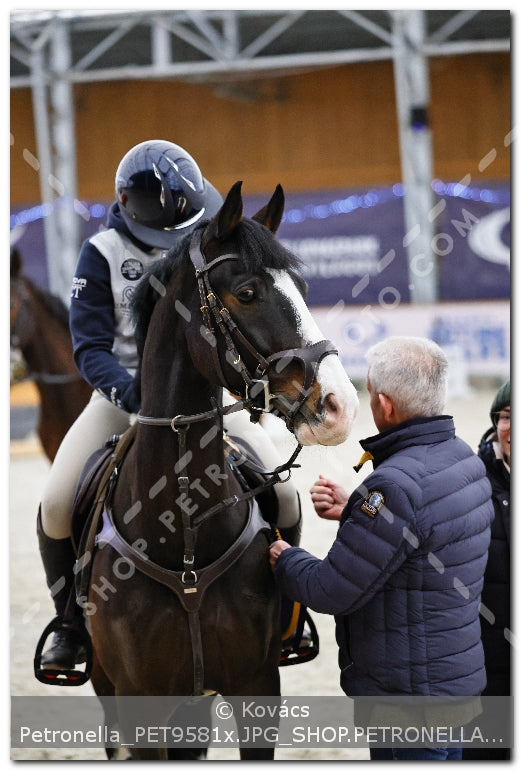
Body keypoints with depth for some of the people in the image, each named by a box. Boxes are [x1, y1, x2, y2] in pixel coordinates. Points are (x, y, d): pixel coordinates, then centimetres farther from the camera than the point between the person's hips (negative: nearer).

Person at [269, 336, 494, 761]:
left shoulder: (395, 486, -26)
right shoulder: (463, 457, 4)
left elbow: (331, 593, -20)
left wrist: (285, 559, 0)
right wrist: (355, 510, 15)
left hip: (408, 694, -9)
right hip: (457, 676, 10)